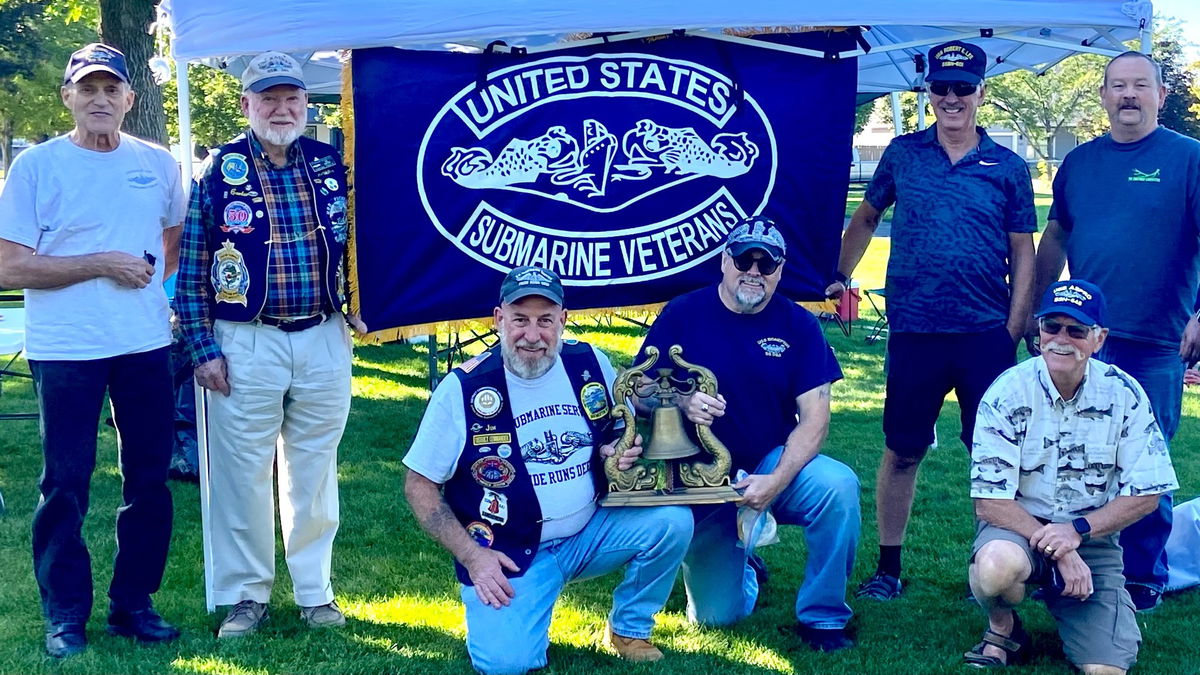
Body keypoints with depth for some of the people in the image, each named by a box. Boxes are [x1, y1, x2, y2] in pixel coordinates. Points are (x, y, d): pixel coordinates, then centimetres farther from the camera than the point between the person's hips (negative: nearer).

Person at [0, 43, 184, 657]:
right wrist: (103, 265, -14)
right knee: (65, 484, 1)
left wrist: (163, 285, 7)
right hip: (65, 351, -4)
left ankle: (133, 603, 21)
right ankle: (65, 615, 13)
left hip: (146, 346, 4)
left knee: (149, 479, 8)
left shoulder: (158, 165, 7)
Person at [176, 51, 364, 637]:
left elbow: (352, 244, 16)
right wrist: (202, 348, -6)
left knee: (314, 471, 11)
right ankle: (245, 594, 16)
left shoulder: (332, 165, 6)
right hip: (246, 345, -2)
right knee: (243, 473, 3)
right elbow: (190, 266, -2)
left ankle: (315, 590, 22)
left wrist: (358, 307, 6)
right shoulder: (218, 170, -2)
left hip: (323, 341, 2)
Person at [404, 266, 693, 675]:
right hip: (508, 555, -3)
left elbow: (620, 434, 16)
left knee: (672, 520, -18)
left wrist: (619, 452, -9)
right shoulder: (464, 388, -12)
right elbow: (420, 486, -5)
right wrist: (471, 556, -14)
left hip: (591, 533, 4)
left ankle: (628, 629, 6)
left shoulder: (591, 364, -2)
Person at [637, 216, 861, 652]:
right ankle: (743, 569, 38)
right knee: (715, 617, -1)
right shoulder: (683, 315, -8)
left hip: (774, 465, 1)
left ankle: (823, 617, -11)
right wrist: (682, 402, -29)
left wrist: (777, 481, -25)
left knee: (838, 486, -32)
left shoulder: (798, 326, -5)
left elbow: (814, 418, -10)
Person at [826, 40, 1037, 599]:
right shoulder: (903, 154, 6)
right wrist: (840, 275, 12)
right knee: (902, 451, 7)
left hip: (986, 335, 0)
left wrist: (1014, 327, -1)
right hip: (914, 332, 0)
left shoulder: (1007, 168, 4)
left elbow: (1023, 251, 5)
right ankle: (888, 567, 19)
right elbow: (866, 217, 19)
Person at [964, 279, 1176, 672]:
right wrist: (1056, 551, -23)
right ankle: (1002, 628, -3)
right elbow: (990, 501, -14)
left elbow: (1145, 495, -2)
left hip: (1093, 536, 2)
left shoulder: (1124, 395, -6)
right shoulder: (1008, 393, -13)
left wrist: (1077, 531, -16)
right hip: (1018, 524, -2)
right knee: (999, 565, -39)